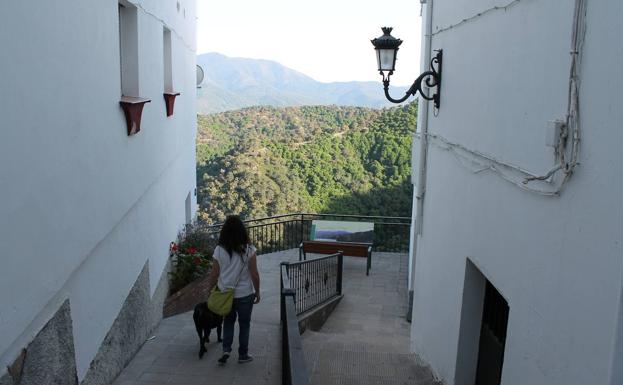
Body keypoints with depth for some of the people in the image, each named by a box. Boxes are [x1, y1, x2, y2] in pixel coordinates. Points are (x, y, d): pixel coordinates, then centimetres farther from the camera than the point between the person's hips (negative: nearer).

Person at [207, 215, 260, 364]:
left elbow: (214, 274, -4)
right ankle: (243, 354, 24)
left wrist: (210, 290, 13)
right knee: (244, 323, 15)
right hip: (244, 294, -2)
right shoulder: (248, 250, -15)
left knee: (228, 321, 23)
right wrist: (257, 292, 2)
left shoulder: (219, 250, -10)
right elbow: (254, 274, -12)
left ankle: (226, 350, 11)